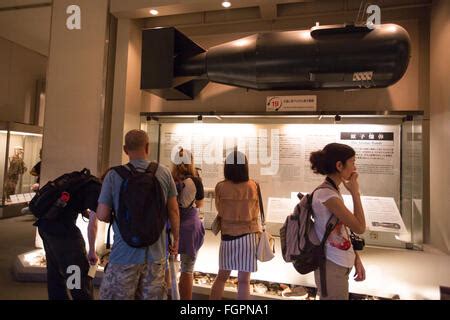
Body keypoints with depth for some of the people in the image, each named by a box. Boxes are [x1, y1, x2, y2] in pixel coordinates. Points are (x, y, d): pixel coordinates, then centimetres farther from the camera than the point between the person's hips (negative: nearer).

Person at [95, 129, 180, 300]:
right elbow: (173, 211, 2)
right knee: (153, 297, 15)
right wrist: (176, 239, 15)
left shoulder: (114, 175, -7)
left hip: (125, 254, -2)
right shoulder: (164, 173, -2)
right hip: (155, 254, 2)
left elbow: (102, 215, -5)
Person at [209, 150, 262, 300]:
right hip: (248, 236, -1)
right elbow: (256, 213, 4)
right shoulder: (253, 186, -8)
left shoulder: (220, 187, -9)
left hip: (227, 236, 1)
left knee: (221, 276, 18)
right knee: (244, 280, 8)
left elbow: (219, 211, 4)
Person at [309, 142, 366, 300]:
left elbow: (343, 230, 10)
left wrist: (356, 259, 7)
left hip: (339, 265, 9)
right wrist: (355, 192, -13)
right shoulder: (326, 194, -23)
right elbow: (359, 228, -19)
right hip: (332, 268, -9)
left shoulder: (332, 191, 6)